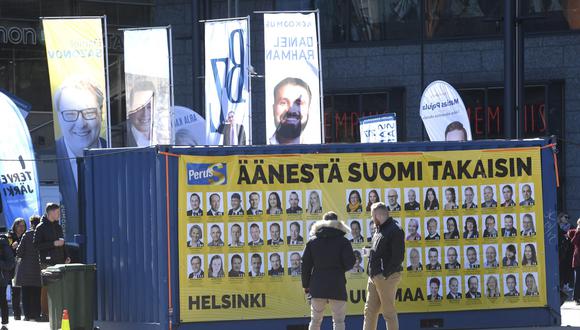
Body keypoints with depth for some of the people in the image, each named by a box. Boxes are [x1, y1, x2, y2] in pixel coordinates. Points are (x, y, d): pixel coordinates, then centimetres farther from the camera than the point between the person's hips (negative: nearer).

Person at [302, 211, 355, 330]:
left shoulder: (312, 241, 8)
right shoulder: (342, 241, -1)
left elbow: (305, 264, 6)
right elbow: (350, 262, -8)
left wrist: (306, 285, 12)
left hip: (317, 285, 3)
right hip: (337, 285, -3)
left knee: (315, 320, 11)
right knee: (339, 320, 0)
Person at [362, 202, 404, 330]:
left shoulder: (395, 231, -11)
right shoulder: (379, 230, 18)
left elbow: (398, 257, -17)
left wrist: (386, 273, -18)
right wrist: (370, 271, 10)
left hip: (386, 277, -9)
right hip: (374, 277, 9)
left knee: (389, 312, -4)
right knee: (369, 311, 10)